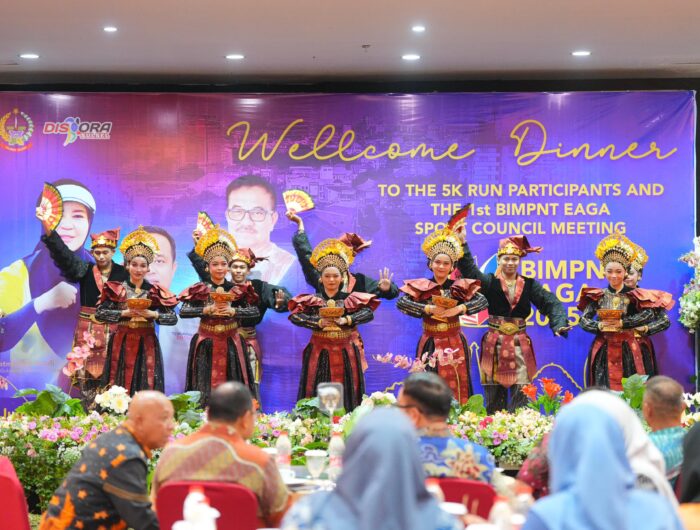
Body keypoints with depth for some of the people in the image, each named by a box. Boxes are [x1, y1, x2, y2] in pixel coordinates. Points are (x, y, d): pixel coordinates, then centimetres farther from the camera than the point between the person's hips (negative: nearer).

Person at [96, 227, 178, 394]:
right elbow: (99, 313, -6)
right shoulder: (116, 290, 1)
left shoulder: (155, 292, 2)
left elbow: (173, 318, -1)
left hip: (147, 344, 1)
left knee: (147, 386, 0)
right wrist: (124, 313, -15)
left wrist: (153, 314, -16)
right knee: (120, 388, 0)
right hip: (122, 343, 0)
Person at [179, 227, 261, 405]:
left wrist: (232, 311, -17)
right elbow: (183, 312, -10)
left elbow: (255, 312, -6)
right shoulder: (199, 290, -1)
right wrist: (207, 310, -18)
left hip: (231, 344, 1)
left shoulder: (238, 290, 1)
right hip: (206, 344, -1)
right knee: (206, 385, -1)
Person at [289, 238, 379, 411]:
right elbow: (294, 316, -9)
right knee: (318, 395, -3)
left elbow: (369, 312, -9)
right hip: (319, 353, -1)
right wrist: (318, 323, -19)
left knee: (345, 393, 1)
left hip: (345, 353, 1)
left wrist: (346, 320, -22)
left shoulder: (350, 300, 3)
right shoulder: (312, 300, 3)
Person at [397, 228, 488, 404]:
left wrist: (459, 309, -19)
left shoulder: (459, 287, 3)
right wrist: (428, 308, -19)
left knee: (456, 387, 1)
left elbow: (483, 301, -6)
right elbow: (401, 303, -12)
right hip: (430, 345, -1)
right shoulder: (421, 287, 0)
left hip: (454, 344, 1)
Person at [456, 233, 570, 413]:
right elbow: (469, 270, -13)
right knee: (494, 398, 4)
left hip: (520, 347, 1)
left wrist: (559, 324, -20)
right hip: (494, 346, -1)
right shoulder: (490, 282, 2)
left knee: (521, 398, -2)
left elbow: (551, 303, -3)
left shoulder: (529, 285, 5)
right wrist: (463, 242, -20)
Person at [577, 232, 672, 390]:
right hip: (603, 351, 1)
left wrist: (622, 323, -19)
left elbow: (649, 314, -14)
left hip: (629, 350, -1)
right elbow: (584, 320, 2)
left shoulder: (633, 296, 0)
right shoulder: (597, 296, 5)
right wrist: (599, 326, -17)